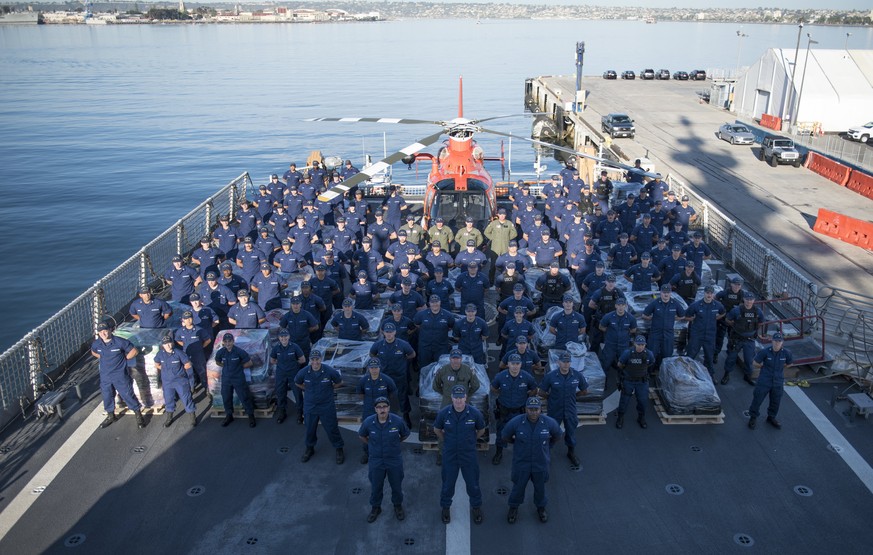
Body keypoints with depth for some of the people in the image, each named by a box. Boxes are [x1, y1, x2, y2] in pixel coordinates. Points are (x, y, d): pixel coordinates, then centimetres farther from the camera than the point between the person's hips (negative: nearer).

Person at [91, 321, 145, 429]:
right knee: (107, 396, 17)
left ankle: (138, 415, 16)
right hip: (105, 376, 5)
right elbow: (93, 352, 20)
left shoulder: (120, 342, -19)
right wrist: (102, 358, 6)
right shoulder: (96, 343, -5)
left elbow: (135, 351, -10)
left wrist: (124, 358, -7)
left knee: (128, 395, 2)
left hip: (120, 375, -4)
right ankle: (110, 416, 39)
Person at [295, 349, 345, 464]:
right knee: (310, 429, 17)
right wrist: (308, 390, 6)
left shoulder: (329, 371, -17)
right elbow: (297, 383, 10)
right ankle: (310, 448, 40)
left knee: (332, 428, 6)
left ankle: (339, 449, 25)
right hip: (310, 406, 2)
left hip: (327, 406, -2)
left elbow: (339, 382, 1)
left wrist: (328, 389, 1)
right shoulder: (304, 372, -12)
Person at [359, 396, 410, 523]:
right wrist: (372, 445, 7)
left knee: (396, 485, 17)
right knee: (376, 486, 17)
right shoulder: (368, 422, -18)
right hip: (376, 460, 0)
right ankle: (375, 507, 41)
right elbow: (362, 436, 5)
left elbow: (405, 435, 2)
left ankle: (398, 505, 43)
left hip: (394, 460, 0)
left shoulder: (397, 421, -20)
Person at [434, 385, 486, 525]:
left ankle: (476, 507, 38)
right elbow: (437, 429, 5)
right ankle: (446, 508, 38)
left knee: (473, 484, 14)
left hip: (469, 455, 0)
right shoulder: (443, 413, -16)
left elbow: (481, 430, 3)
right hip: (450, 455, 0)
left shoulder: (475, 413, -17)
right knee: (448, 484, 15)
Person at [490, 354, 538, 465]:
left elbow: (534, 391, 3)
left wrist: (524, 396, -2)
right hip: (504, 410, 0)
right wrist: (503, 394, -2)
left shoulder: (527, 377, -16)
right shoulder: (500, 376, -17)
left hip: (520, 411, 0)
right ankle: (498, 454, 37)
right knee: (501, 432, 16)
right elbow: (493, 389, 3)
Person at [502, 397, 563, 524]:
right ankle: (513, 507, 43)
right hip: (521, 462, -1)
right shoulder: (515, 422, -23)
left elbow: (557, 436, 4)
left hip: (541, 463, 1)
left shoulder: (549, 423, -19)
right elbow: (504, 437, -4)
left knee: (540, 487, 21)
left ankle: (541, 508, 48)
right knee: (518, 486, 16)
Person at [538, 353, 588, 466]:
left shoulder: (577, 375, -14)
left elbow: (584, 391, 3)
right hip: (555, 410, -2)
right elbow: (541, 392, -7)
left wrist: (572, 396, 3)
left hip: (570, 410, 2)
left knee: (571, 432, 20)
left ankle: (571, 452, 45)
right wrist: (552, 397, 1)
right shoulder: (550, 376, -19)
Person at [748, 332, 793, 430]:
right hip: (764, 381, -3)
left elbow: (789, 364, 11)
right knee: (757, 399, 6)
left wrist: (779, 367, 7)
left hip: (778, 382, 3)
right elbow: (756, 363, -6)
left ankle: (771, 417, 43)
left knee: (776, 402, 19)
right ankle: (753, 417, 26)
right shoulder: (765, 351, -19)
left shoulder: (786, 353, -11)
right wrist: (765, 366, 1)